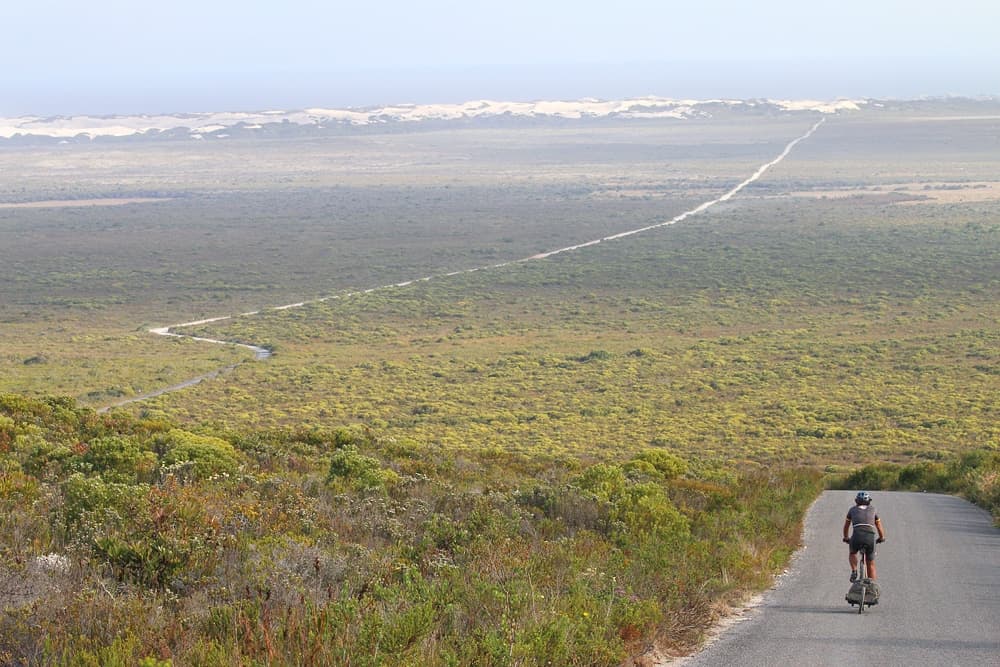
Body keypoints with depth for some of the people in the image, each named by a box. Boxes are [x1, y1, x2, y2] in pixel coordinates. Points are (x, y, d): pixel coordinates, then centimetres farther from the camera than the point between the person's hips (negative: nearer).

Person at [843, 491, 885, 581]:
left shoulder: (853, 510, 25)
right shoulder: (873, 510, 26)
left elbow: (846, 526, 37)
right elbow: (879, 527, 32)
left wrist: (846, 538, 54)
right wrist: (882, 538, 50)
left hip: (857, 536, -1)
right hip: (870, 537, 1)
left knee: (852, 553, 31)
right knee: (871, 564, 16)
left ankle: (854, 571, 7)